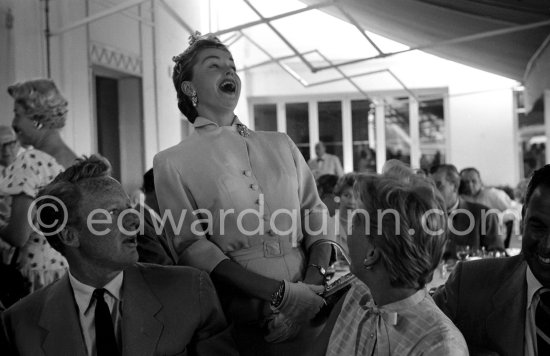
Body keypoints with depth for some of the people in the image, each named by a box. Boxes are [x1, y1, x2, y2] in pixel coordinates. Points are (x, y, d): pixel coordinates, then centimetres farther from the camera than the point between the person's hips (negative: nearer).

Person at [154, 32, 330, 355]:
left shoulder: (281, 145, 12)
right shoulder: (173, 162, 0)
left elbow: (316, 213, 8)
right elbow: (191, 245, -8)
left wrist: (315, 278, -12)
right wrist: (279, 292, -17)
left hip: (310, 309, 3)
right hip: (245, 322, -3)